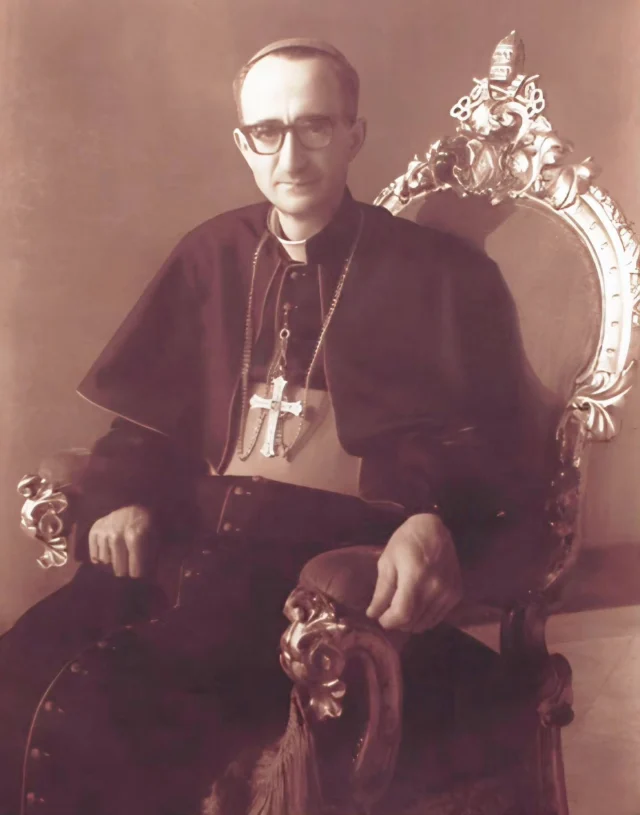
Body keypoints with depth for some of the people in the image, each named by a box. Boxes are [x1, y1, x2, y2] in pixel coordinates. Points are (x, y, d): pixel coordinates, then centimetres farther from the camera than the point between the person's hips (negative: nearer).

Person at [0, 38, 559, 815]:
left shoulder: (443, 274, 9)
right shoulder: (211, 254, 21)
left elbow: (499, 443, 3)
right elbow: (143, 412, 20)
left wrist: (435, 523, -19)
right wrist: (126, 499, -1)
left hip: (341, 549, -4)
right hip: (197, 539, 5)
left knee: (105, 713, -29)